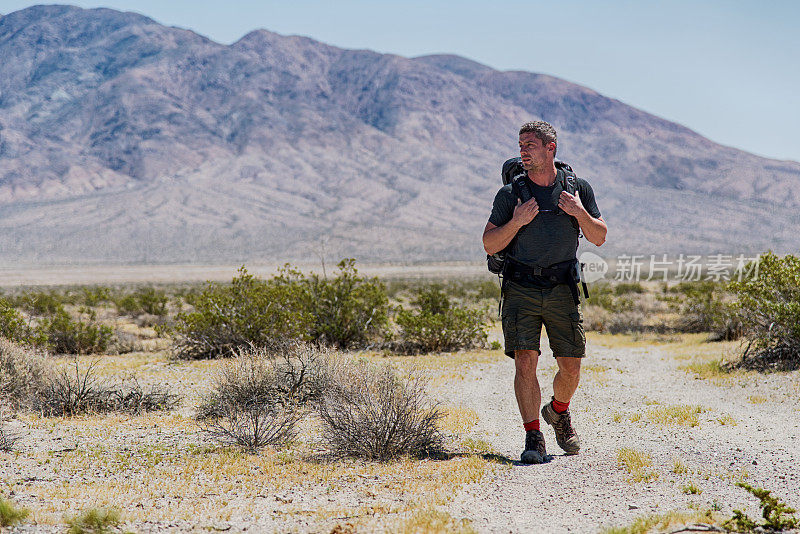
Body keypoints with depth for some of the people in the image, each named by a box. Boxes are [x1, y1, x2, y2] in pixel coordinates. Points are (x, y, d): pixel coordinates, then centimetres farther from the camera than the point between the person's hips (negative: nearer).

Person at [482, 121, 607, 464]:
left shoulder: (578, 188, 4)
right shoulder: (510, 194, 1)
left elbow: (599, 238, 7)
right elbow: (490, 245, 1)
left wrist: (580, 213, -12)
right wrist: (517, 222, -15)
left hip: (562, 290, 1)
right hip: (521, 290, -1)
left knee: (571, 366, 4)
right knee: (525, 361, -13)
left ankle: (559, 412, 35)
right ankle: (533, 439, -9)